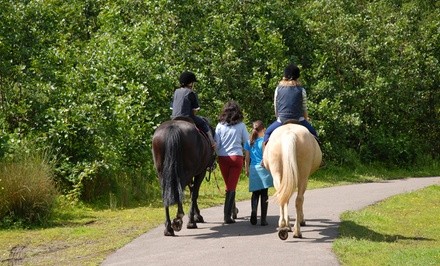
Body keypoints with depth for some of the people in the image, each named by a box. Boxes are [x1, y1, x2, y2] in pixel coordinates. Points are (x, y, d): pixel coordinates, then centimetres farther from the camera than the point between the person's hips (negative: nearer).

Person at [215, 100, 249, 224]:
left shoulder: (220, 125, 0)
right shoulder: (241, 125, -2)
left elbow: (216, 143, -1)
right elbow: (247, 142, 2)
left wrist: (216, 154, 12)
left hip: (222, 158, 2)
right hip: (236, 157, -2)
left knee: (229, 186, 18)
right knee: (231, 187, -2)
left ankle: (232, 208, 31)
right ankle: (227, 215, -10)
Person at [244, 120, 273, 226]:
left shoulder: (249, 142, 4)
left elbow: (247, 158, 7)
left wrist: (247, 170, 18)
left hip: (253, 170, 3)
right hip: (264, 169, -3)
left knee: (255, 193, 12)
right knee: (264, 194, 4)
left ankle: (253, 210, -14)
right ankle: (263, 219, 4)